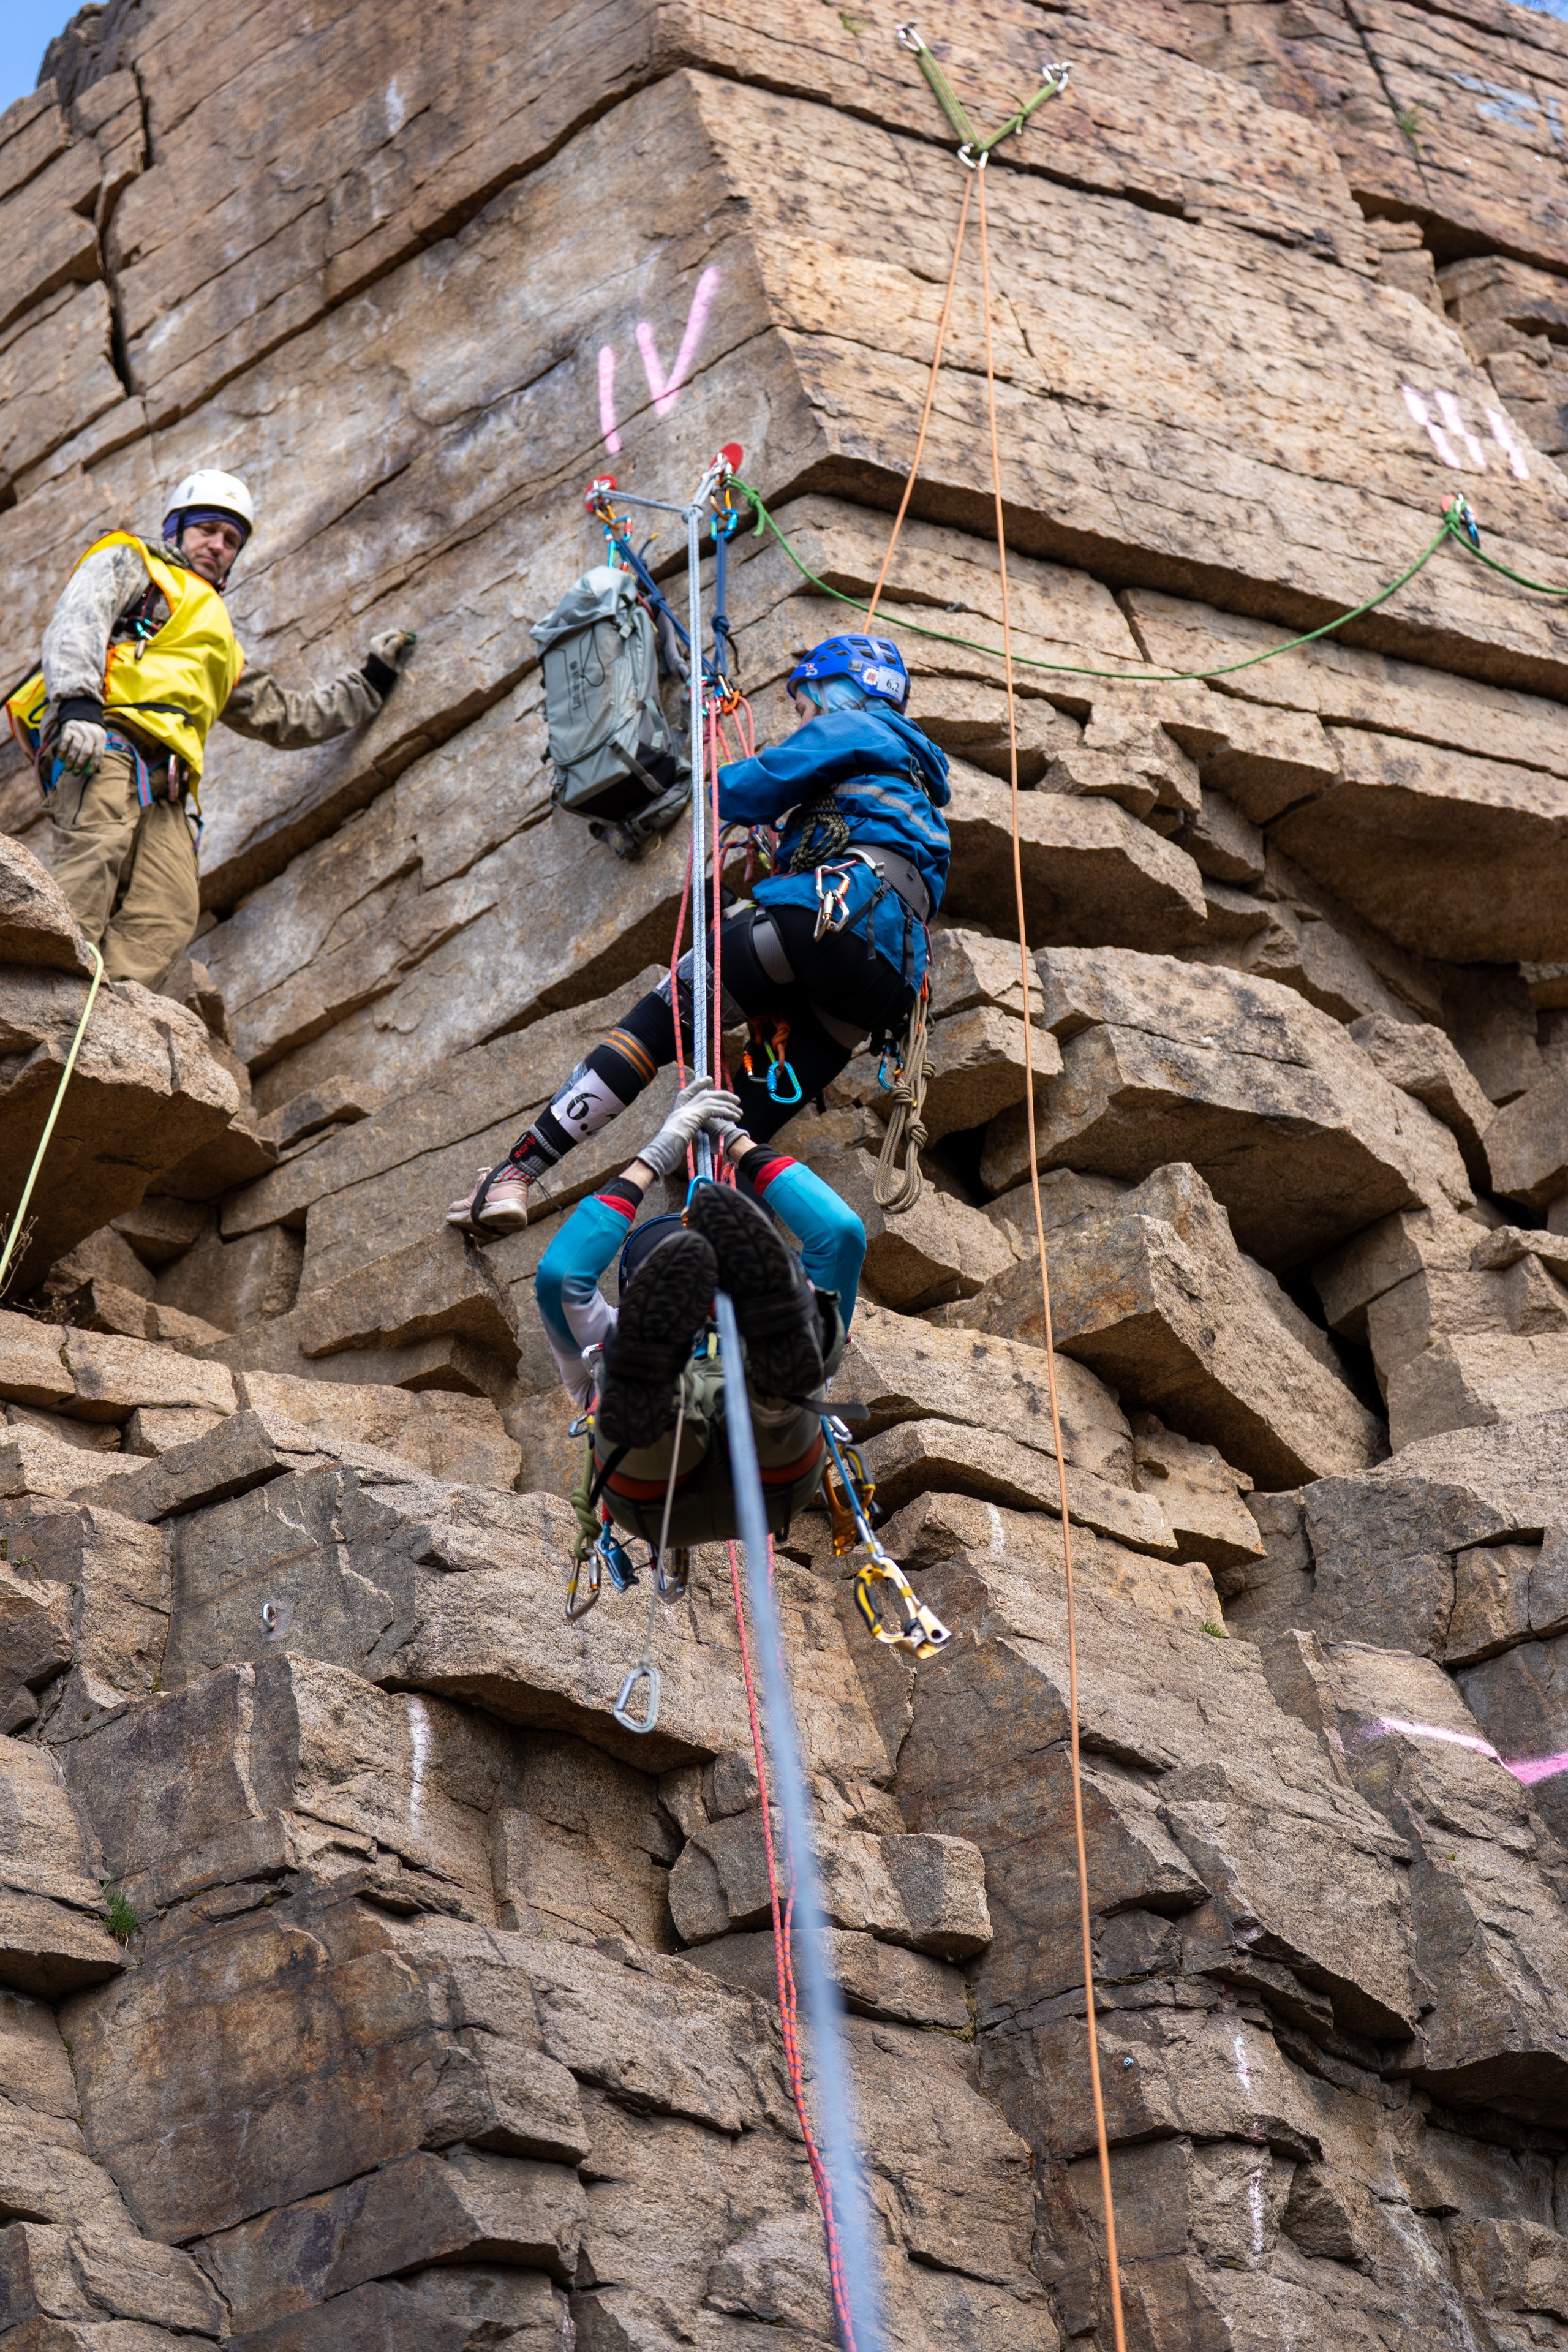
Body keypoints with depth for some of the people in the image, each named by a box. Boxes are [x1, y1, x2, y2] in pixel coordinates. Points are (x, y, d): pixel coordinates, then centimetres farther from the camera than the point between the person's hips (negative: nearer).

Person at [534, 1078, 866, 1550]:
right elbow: (558, 1275, 23)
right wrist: (653, 1159, 28)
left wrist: (740, 1145, 36)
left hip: (768, 1480, 1)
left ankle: (787, 1348, -59)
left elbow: (841, 1234, 33)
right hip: (656, 1501, -1)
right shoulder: (609, 1343, 45)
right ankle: (640, 1395, -61)